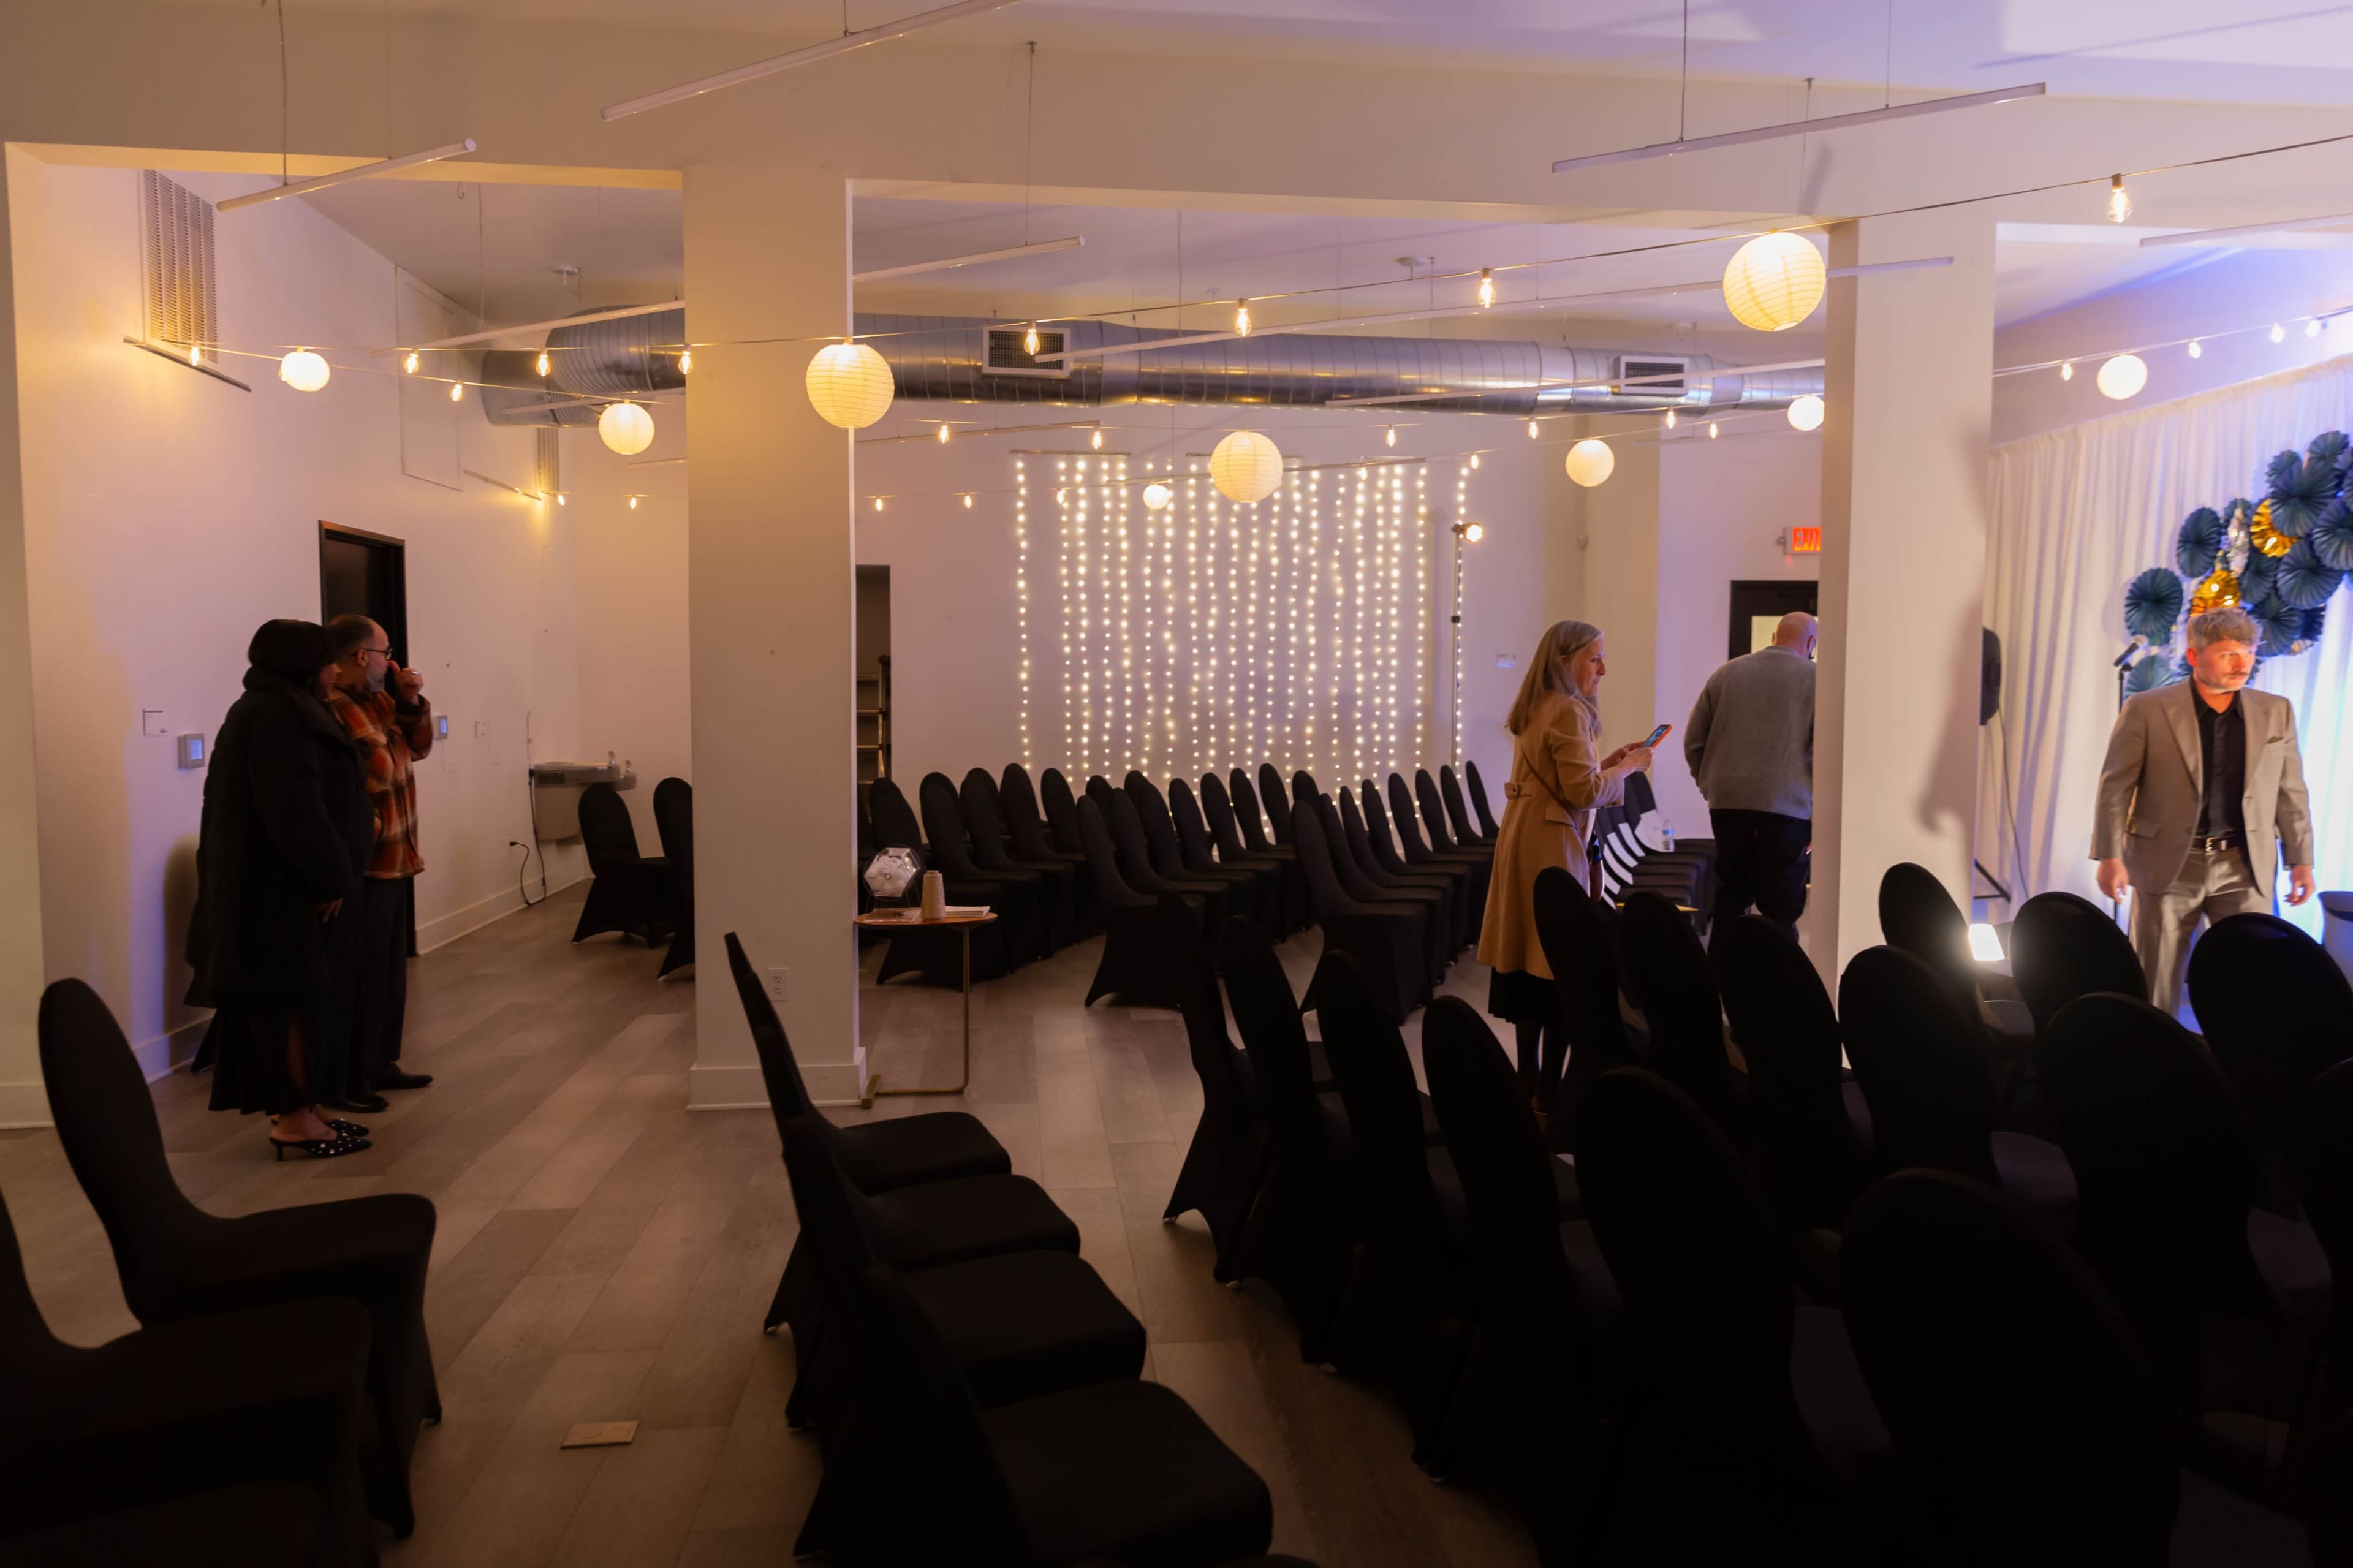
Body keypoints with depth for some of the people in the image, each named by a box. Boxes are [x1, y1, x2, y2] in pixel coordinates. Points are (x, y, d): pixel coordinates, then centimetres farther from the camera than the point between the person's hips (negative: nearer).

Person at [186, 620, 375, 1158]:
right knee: (287, 994, -5)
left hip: (265, 881, 10)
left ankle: (292, 1107, 20)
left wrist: (326, 875, 17)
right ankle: (293, 1119, 1)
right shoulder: (277, 715, -17)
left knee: (281, 994, 13)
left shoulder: (271, 709, 16)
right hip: (276, 885, -10)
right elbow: (294, 810, -23)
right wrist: (328, 879, -18)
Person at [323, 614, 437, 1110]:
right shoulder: (330, 710, -20)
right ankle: (345, 1079, 6)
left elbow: (418, 746, 19)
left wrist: (412, 705, 4)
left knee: (391, 968, 17)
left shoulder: (378, 698, 11)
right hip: (361, 865, -10)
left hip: (395, 859, 10)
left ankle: (380, 1063, 28)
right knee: (357, 975, -3)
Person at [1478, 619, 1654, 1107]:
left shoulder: (1534, 710, 15)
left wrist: (1607, 761, 15)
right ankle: (1550, 1085, 0)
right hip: (1550, 844, -10)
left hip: (1522, 838, 10)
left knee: (1527, 955, 11)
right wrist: (1628, 767, -5)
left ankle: (1529, 1076, 17)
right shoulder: (1568, 711, -14)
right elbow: (1585, 793, -18)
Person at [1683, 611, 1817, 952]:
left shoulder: (1726, 673, 11)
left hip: (1729, 803, 4)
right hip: (1787, 808, -3)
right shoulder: (1815, 678, 1)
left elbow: (1694, 740, 12)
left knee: (1729, 900, 13)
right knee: (1781, 909, 0)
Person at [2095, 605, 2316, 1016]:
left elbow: (2291, 792, 10)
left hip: (2244, 867, 3)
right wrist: (2110, 856, -11)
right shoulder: (2146, 709, -6)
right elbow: (2115, 787, -6)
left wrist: (2301, 860, 6)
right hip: (2169, 865, -2)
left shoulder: (2277, 712, 5)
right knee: (2154, 981, 6)